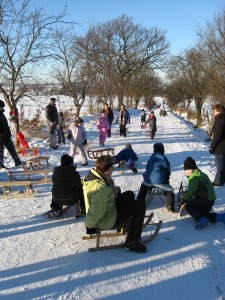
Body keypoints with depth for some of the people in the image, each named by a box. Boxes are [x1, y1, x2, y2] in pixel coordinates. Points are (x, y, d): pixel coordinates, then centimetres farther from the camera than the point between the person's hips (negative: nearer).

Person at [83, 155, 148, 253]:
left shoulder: (92, 175, -5)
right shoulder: (100, 188, -35)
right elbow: (95, 213, -34)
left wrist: (115, 189, -5)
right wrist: (89, 226, -18)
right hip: (107, 221, -10)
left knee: (129, 194, 20)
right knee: (140, 206, -8)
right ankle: (131, 242, -1)